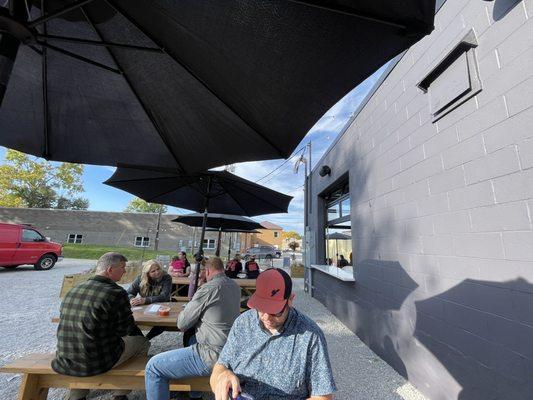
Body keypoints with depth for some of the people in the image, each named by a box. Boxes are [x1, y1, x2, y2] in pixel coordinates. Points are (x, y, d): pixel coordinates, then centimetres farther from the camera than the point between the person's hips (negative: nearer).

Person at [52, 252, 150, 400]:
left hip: (65, 361, 7)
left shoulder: (73, 290, 1)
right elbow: (124, 330, -10)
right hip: (97, 362, -6)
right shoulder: (117, 293, -20)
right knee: (142, 341, 14)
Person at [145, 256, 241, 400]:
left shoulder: (208, 288, -19)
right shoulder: (235, 287, 4)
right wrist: (195, 308, 21)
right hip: (230, 348, 9)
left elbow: (182, 324, -9)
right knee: (193, 339, 35)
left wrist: (184, 312, 11)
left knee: (153, 367, -3)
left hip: (214, 356, -9)